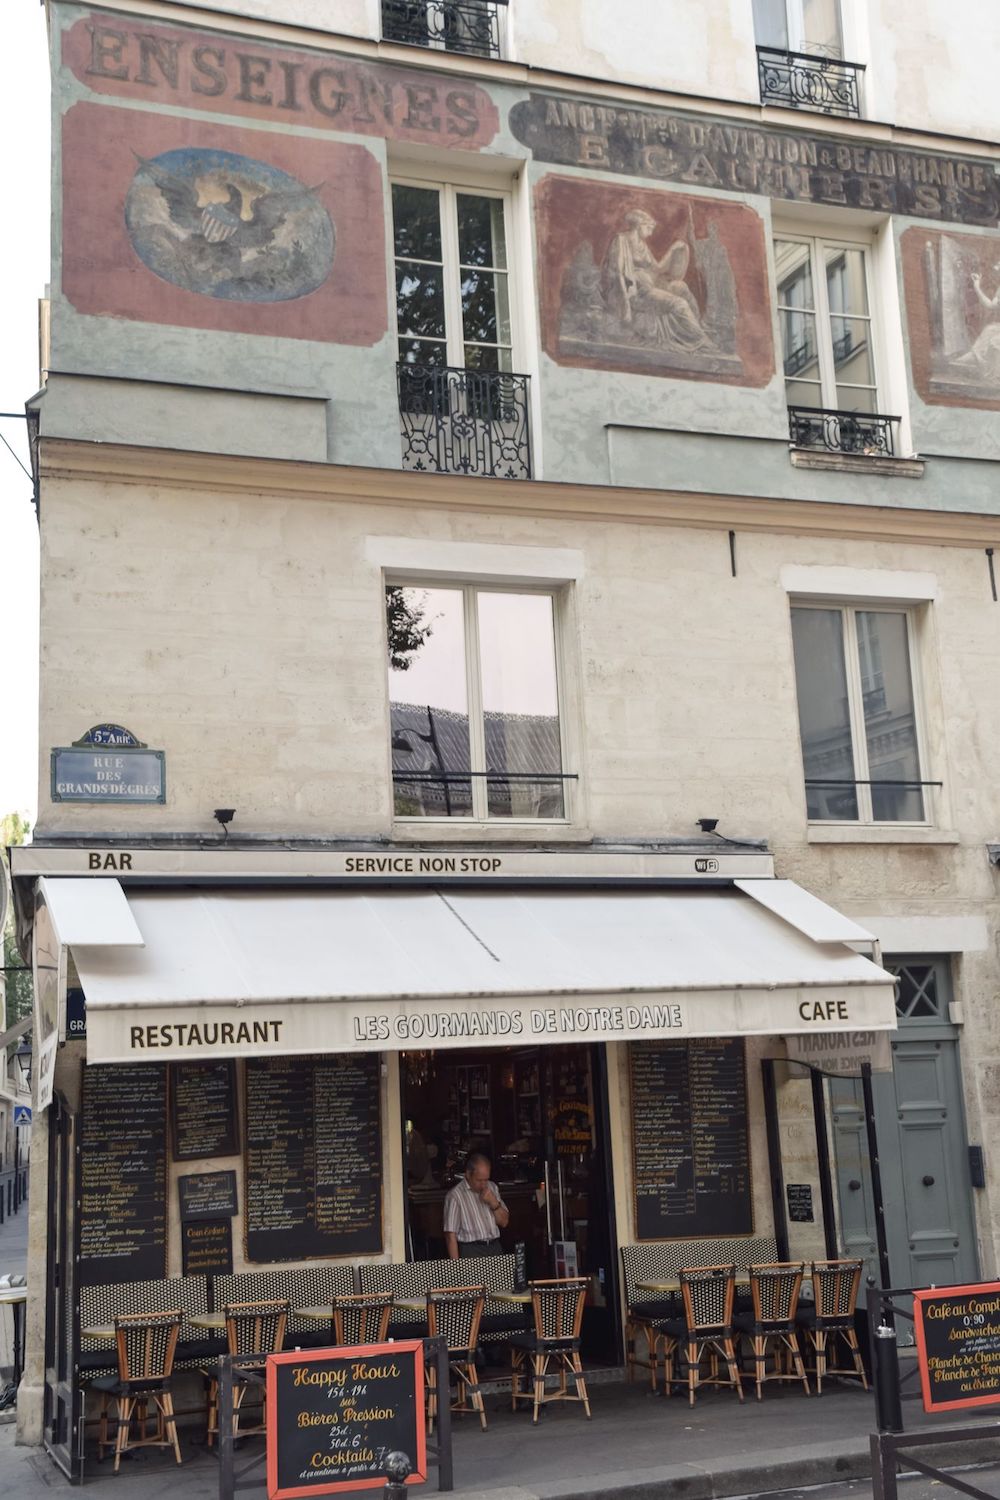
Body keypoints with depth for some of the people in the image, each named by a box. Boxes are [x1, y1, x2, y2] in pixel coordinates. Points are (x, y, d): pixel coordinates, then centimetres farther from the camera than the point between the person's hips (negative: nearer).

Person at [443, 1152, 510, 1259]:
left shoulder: (492, 1188, 12)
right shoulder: (456, 1195, -8)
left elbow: (504, 1222, 14)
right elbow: (451, 1236, -9)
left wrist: (494, 1203, -3)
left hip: (495, 1249, 5)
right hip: (471, 1251, -5)